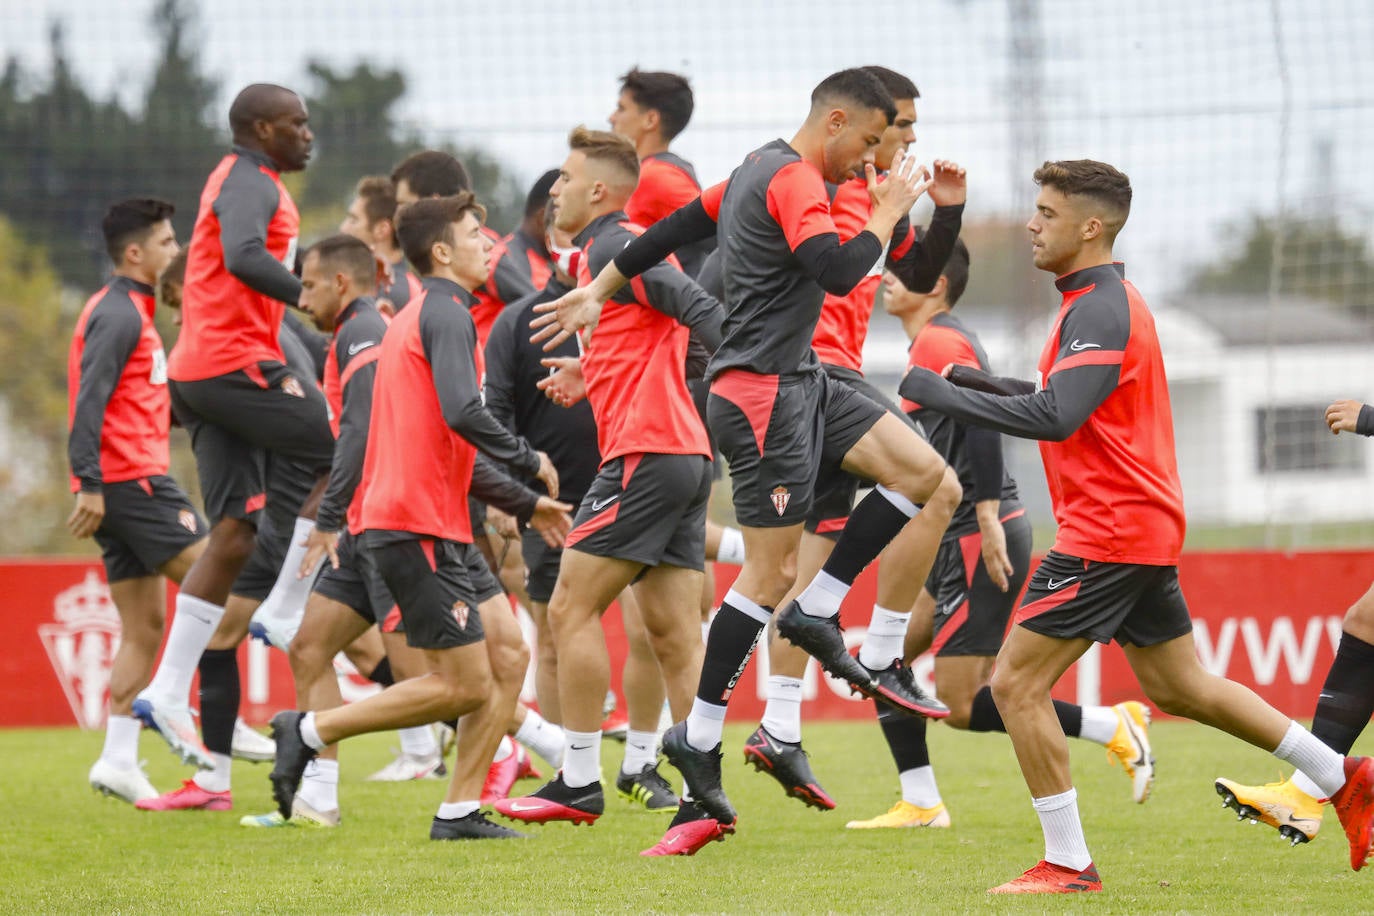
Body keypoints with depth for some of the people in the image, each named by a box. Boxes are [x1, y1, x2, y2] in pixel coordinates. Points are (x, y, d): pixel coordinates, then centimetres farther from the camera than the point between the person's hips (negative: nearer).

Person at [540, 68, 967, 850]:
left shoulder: (762, 171, 16)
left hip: (797, 381, 11)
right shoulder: (794, 181, -16)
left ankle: (817, 611, 4)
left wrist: (600, 290, 29)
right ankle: (699, 736, -1)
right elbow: (836, 271, -29)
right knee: (772, 573, -8)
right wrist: (888, 213, -16)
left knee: (923, 471, 2)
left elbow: (677, 226, 23)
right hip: (762, 392, -11)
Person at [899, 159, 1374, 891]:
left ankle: (1068, 864, -5)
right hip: (1145, 528, 11)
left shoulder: (1101, 309, -17)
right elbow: (1064, 400, 24)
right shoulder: (1101, 302, 16)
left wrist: (936, 391, -27)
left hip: (1107, 532, -11)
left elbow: (1054, 417, -29)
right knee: (1177, 687, 19)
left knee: (1017, 684, -8)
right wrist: (975, 382, 11)